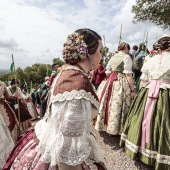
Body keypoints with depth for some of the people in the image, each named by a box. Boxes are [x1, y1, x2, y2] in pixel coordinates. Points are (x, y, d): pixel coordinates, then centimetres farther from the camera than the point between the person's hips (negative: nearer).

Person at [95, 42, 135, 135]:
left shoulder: (112, 57, 17)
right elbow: (128, 74, -12)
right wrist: (132, 90, -11)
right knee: (118, 107, 0)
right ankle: (116, 129, 11)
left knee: (109, 105, 13)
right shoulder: (126, 57, -3)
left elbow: (108, 73, 17)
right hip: (121, 84, -7)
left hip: (109, 82, 7)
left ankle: (106, 125, 26)